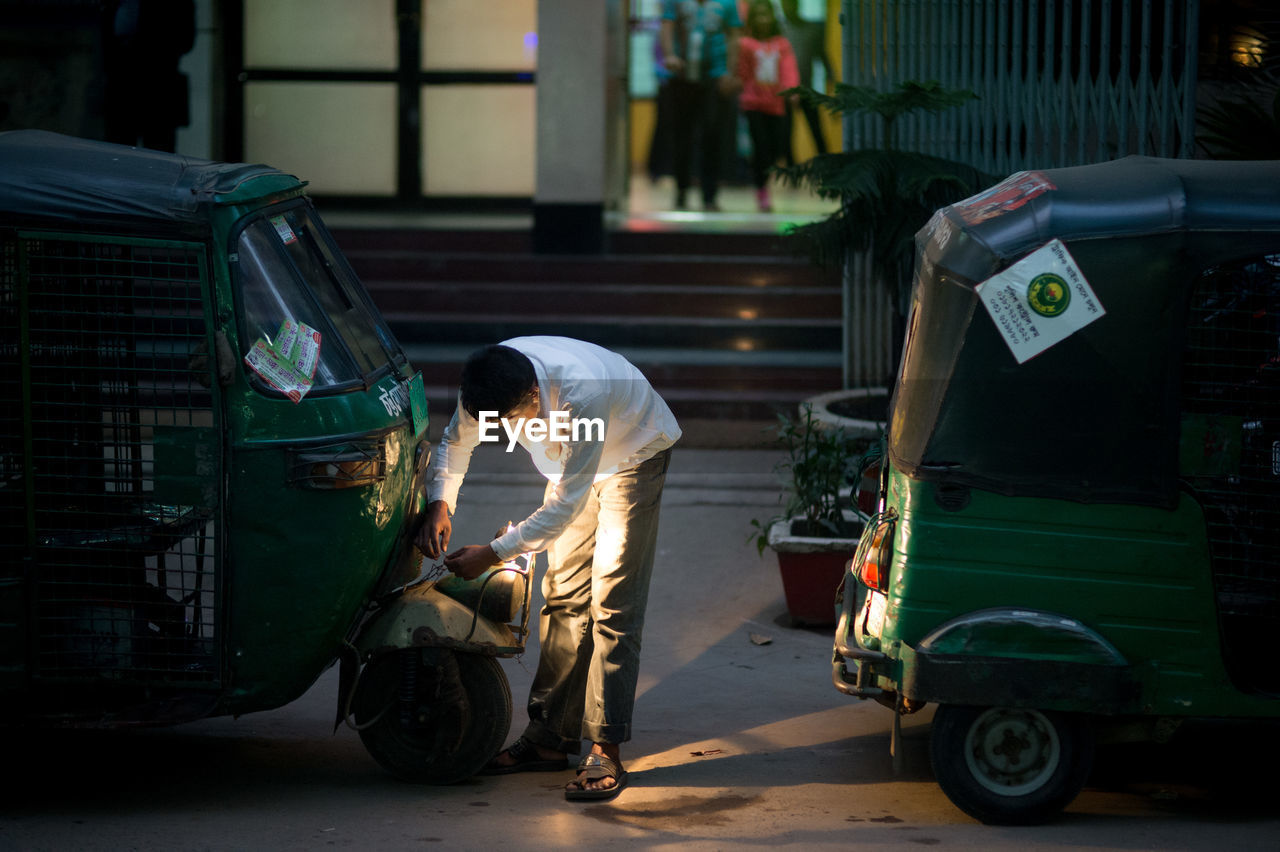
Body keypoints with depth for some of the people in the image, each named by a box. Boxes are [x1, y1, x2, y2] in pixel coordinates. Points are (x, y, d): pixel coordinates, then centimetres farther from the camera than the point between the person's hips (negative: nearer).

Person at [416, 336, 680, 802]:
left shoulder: (582, 392, -42)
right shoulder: (488, 386, -23)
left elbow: (567, 504, -36)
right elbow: (456, 440, -1)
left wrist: (493, 553, -33)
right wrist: (439, 504, -17)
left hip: (634, 454, -6)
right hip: (574, 463, 6)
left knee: (612, 605, -14)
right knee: (564, 595, 3)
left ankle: (605, 752, -16)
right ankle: (551, 738, 8)